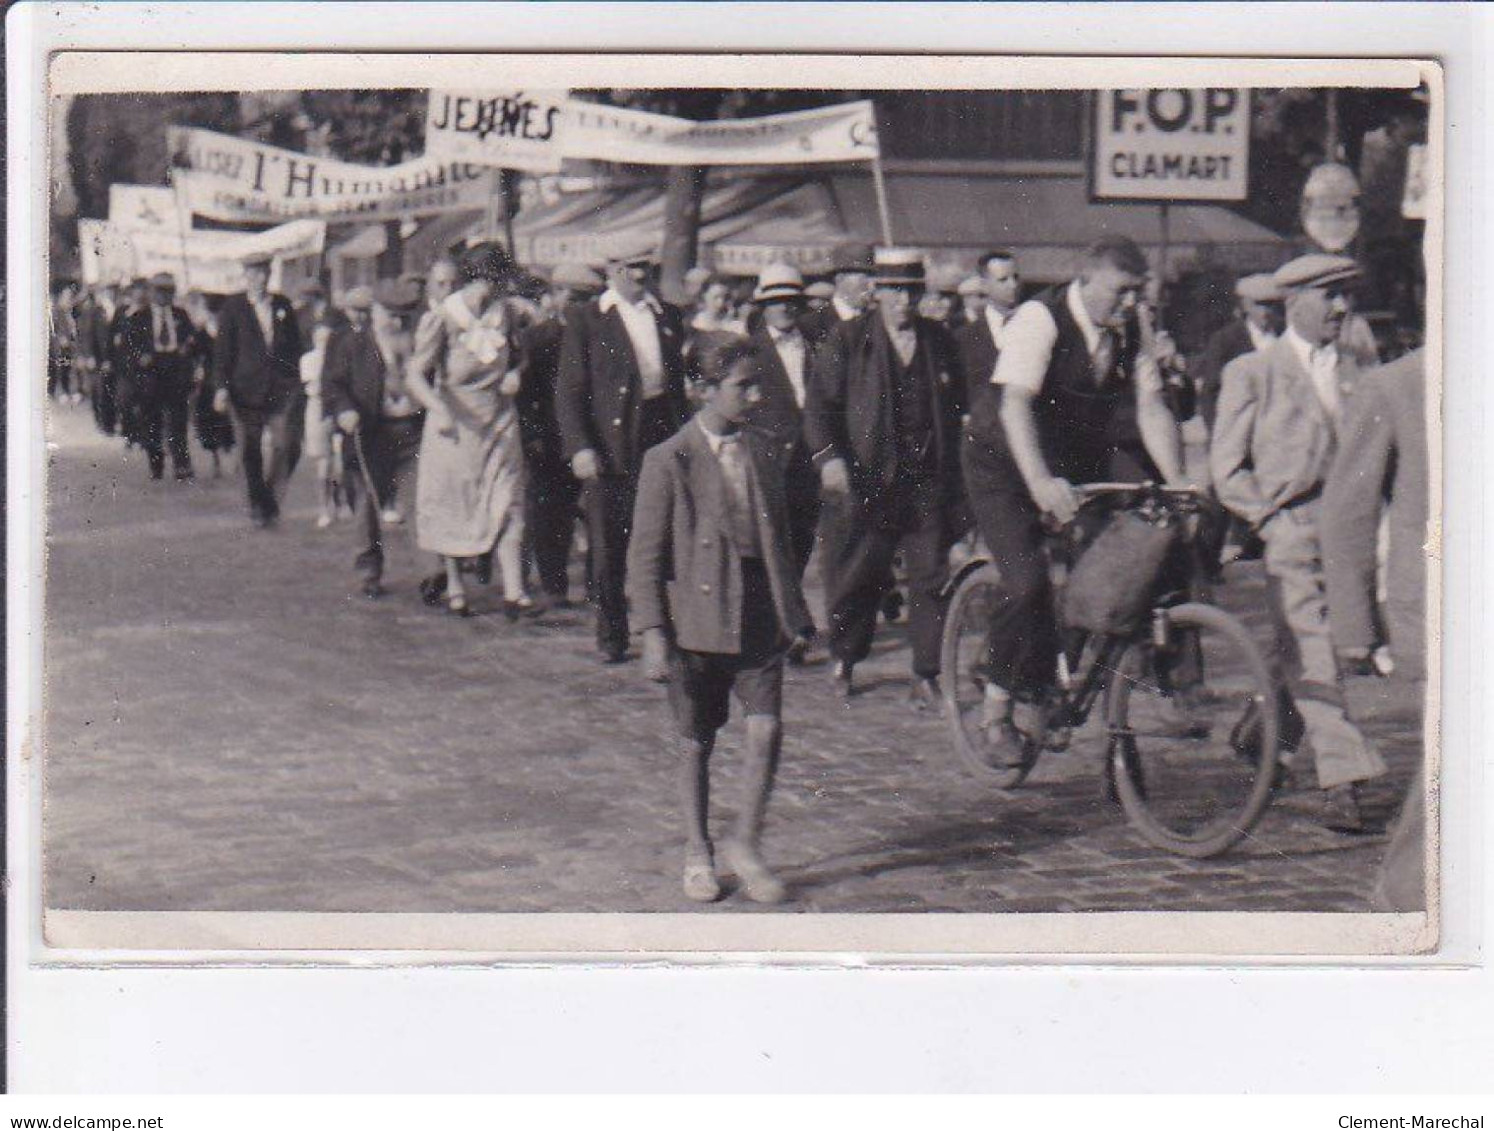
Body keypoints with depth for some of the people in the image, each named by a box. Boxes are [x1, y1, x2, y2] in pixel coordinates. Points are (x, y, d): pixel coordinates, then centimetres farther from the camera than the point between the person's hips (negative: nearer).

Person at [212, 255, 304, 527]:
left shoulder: (283, 305, 10)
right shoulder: (233, 307, 2)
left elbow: (294, 345, 15)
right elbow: (222, 349, 0)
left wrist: (295, 380, 9)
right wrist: (221, 387, -8)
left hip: (281, 388, 1)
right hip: (246, 387, -1)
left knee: (283, 445, -11)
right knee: (251, 451, 3)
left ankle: (271, 494, 8)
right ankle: (257, 504, 15)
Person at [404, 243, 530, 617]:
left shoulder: (505, 313, 1)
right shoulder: (443, 318, -12)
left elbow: (522, 352, 20)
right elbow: (417, 375, -15)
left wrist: (516, 375, -2)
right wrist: (440, 410, -32)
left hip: (500, 421, 3)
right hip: (455, 421, -3)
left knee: (505, 503, -6)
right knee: (454, 505, 7)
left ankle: (513, 591, -13)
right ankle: (454, 587, 20)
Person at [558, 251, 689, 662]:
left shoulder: (667, 316, 13)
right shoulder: (585, 319, 0)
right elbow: (569, 391, -3)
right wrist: (579, 447, -13)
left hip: (661, 438, 3)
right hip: (609, 446, -3)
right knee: (608, 547, 2)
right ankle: (611, 636, 13)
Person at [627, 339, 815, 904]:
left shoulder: (763, 453, 8)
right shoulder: (668, 460, -9)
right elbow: (645, 555, -8)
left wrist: (794, 611, 16)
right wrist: (653, 634, -13)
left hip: (759, 615, 4)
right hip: (697, 617, -4)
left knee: (767, 730, -7)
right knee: (695, 744, 8)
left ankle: (745, 846, 11)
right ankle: (697, 854, 24)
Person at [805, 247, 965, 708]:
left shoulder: (939, 342, 12)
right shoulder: (847, 340, 3)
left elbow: (954, 409, 18)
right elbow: (820, 404, -1)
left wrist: (952, 472, 12)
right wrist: (828, 457, -16)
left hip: (927, 482, 2)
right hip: (864, 479, -2)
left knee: (931, 579, -3)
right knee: (856, 578, 6)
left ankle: (926, 675, 3)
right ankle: (845, 659, 28)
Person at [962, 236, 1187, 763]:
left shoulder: (1131, 330, -4)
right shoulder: (1038, 319, -22)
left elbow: (1151, 409, -8)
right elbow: (1016, 404, -34)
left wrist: (1178, 484, -21)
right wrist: (1041, 483, -47)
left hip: (1081, 468, 6)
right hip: (1005, 465, -6)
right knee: (1026, 581, -22)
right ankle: (998, 709, -5)